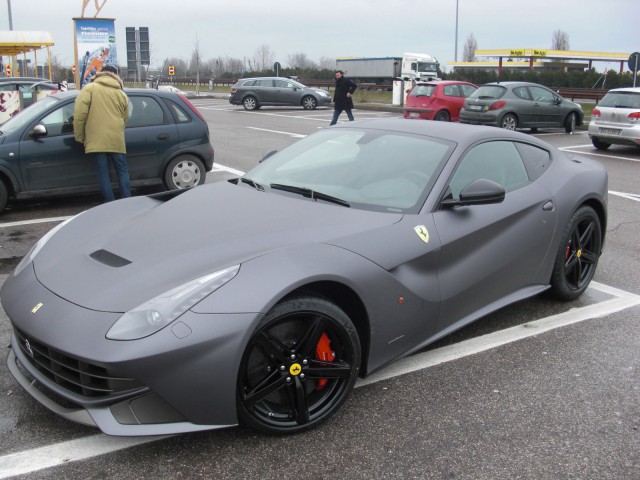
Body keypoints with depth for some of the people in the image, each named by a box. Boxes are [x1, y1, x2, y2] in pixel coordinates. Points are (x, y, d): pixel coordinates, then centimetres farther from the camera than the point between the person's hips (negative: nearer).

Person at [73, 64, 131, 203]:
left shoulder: (90, 88, 2)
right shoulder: (121, 94, 12)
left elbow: (79, 114, -7)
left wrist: (79, 137, 2)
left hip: (97, 140, -2)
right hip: (117, 140, 2)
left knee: (103, 174, 3)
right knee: (122, 171, 12)